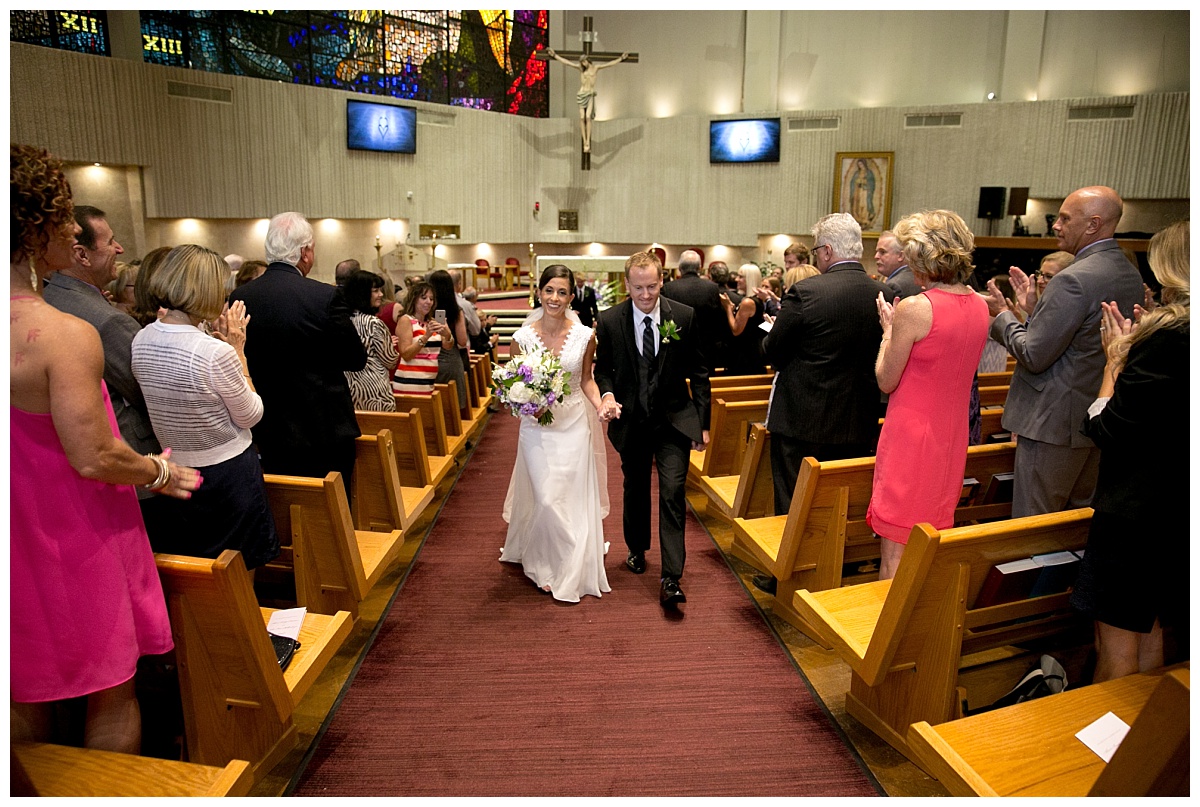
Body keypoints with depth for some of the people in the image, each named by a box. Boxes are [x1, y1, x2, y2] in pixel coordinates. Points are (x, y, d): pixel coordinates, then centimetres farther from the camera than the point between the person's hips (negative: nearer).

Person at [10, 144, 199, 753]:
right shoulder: (65, 334, -23)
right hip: (76, 543, -7)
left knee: (26, 695, 23)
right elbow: (95, 458, -25)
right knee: (111, 694, 12)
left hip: (16, 542, 7)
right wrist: (161, 472, -8)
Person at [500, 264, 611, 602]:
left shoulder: (584, 336, -5)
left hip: (574, 424, 1)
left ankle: (571, 570, 27)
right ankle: (545, 565, 22)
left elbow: (587, 380, 7)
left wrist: (601, 405, -10)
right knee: (547, 500, -2)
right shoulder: (523, 337, -7)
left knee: (573, 499, 7)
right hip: (537, 426, -1)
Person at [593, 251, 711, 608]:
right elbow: (603, 368, 5)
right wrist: (607, 394, -18)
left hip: (674, 420, -1)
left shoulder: (684, 317, -7)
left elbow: (698, 372, -1)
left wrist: (702, 422, -2)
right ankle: (637, 549, 43)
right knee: (635, 490, 19)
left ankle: (671, 579, -3)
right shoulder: (609, 320, -7)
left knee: (672, 494, -9)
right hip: (631, 421, 2)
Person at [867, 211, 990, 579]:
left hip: (910, 437, -8)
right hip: (952, 438, 8)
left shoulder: (914, 308, -18)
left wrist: (888, 329, 3)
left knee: (895, 551, 4)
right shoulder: (979, 306, 4)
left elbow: (886, 381, -10)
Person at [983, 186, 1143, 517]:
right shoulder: (1131, 276, 8)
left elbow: (1034, 355, -19)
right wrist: (1033, 303, 13)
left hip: (1055, 422, -10)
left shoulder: (1074, 279, -21)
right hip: (1098, 417, 10)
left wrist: (1002, 313, -5)